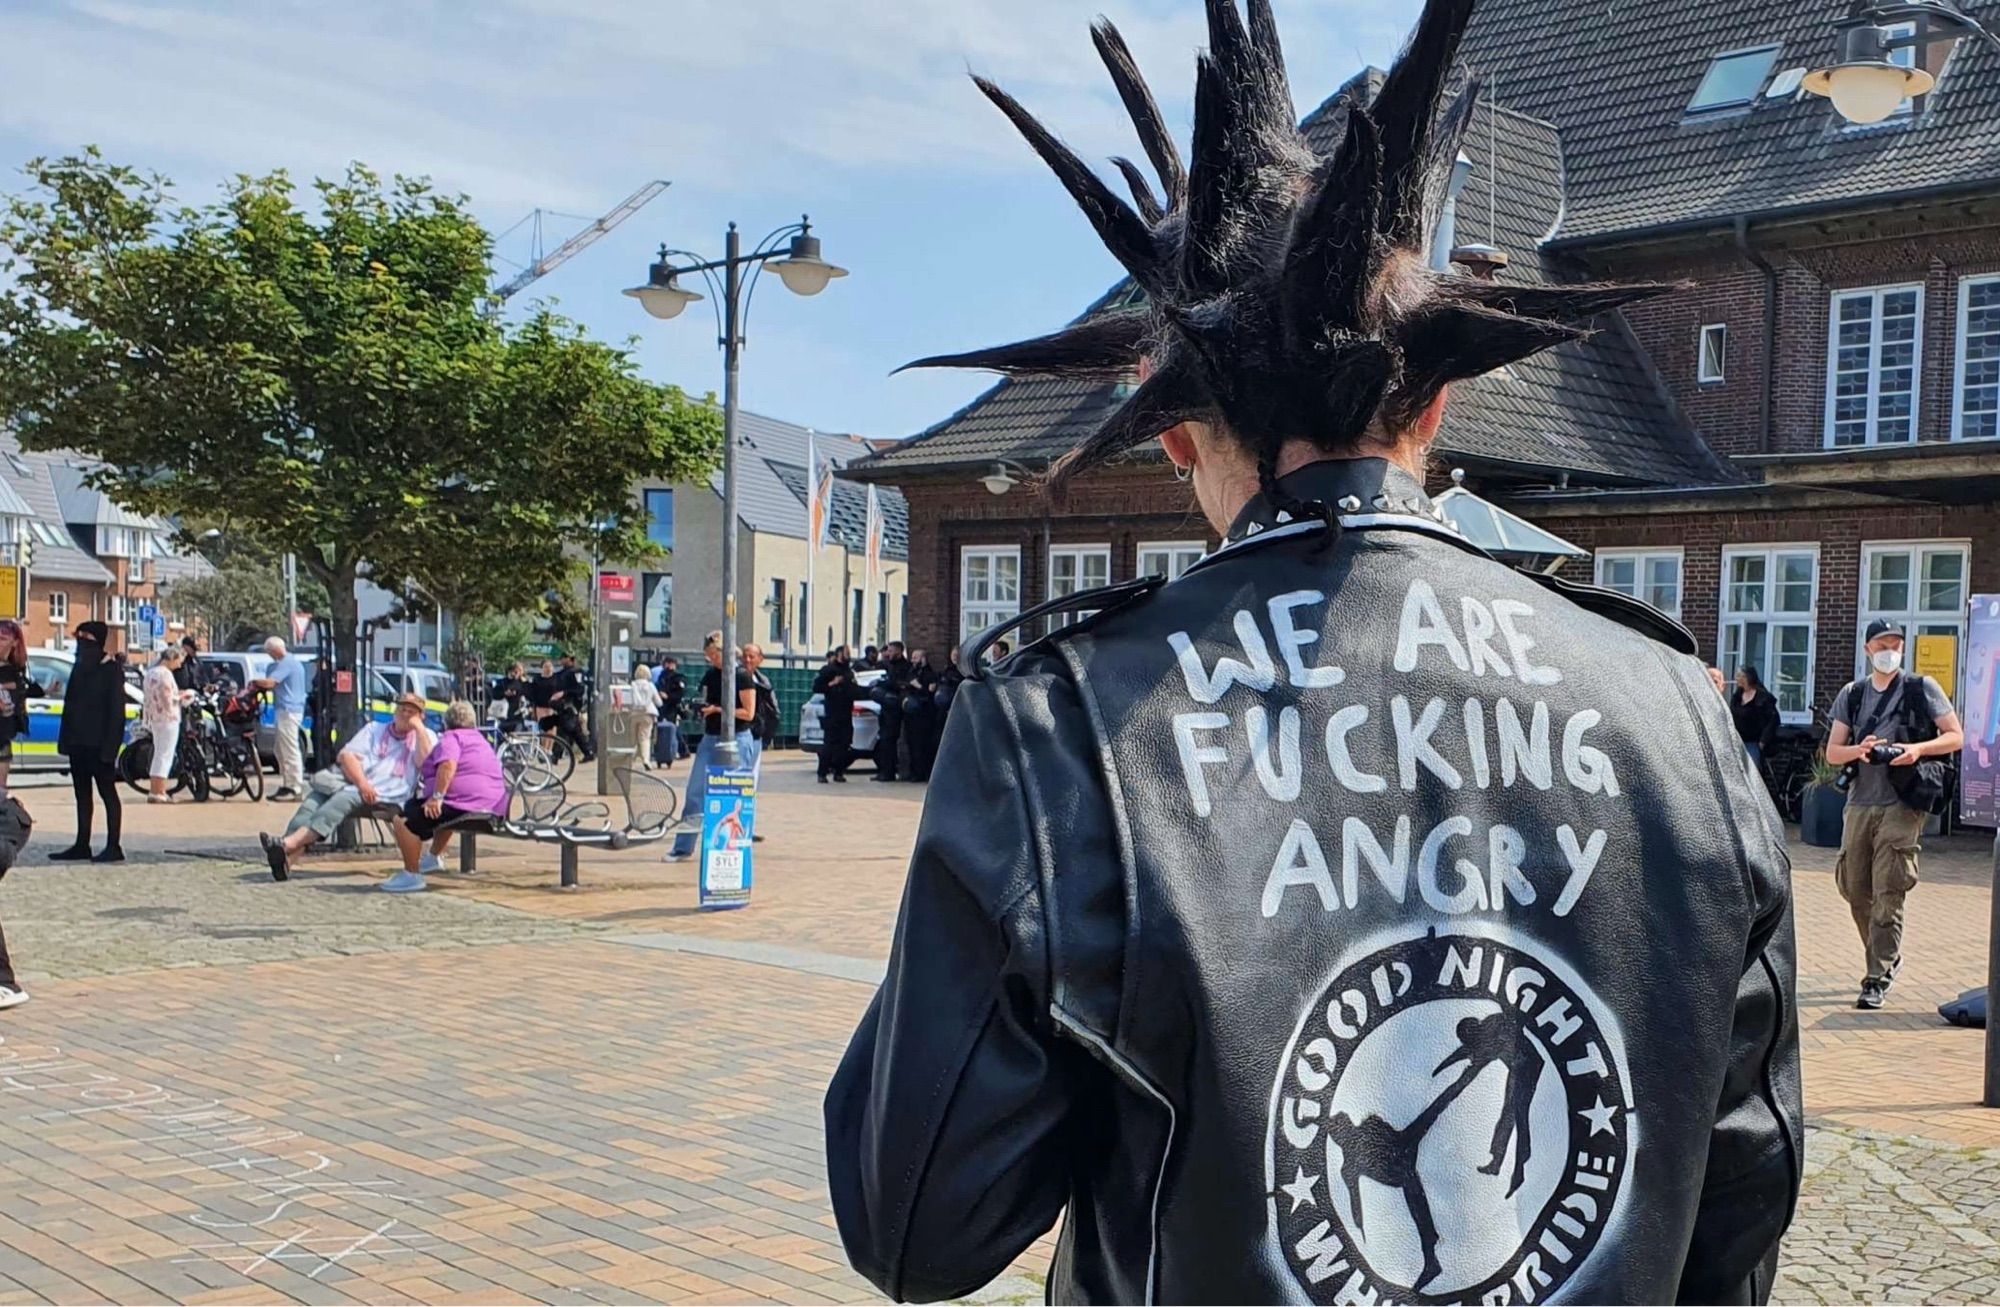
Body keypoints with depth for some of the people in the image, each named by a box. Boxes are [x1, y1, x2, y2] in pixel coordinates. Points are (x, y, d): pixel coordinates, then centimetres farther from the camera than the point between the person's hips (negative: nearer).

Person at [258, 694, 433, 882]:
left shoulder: (425, 736, 16)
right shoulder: (374, 729, 25)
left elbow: (426, 764, -4)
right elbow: (346, 755, 10)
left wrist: (418, 727, -4)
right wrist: (361, 783, -9)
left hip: (384, 796, -4)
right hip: (351, 782, 4)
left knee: (343, 798, -32)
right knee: (313, 800, -24)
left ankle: (289, 843, -46)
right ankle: (288, 858, -42)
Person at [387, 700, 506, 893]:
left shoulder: (451, 737, -1)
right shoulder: (481, 740, 27)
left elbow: (448, 765, -21)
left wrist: (436, 797, -24)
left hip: (464, 803, -10)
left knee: (404, 819, -12)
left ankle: (411, 876, -12)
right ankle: (434, 856, 43)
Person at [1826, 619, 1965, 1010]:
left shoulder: (1922, 689, 4)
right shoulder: (1852, 694, 12)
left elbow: (1956, 737, 2)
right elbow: (1832, 752, 10)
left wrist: (1918, 749, -16)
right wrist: (1858, 750, -12)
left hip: (1903, 804, -4)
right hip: (1860, 801, 4)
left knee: (1888, 894, -8)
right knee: (1855, 890, 8)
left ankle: (1878, 980, -6)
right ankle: (1888, 958, 30)